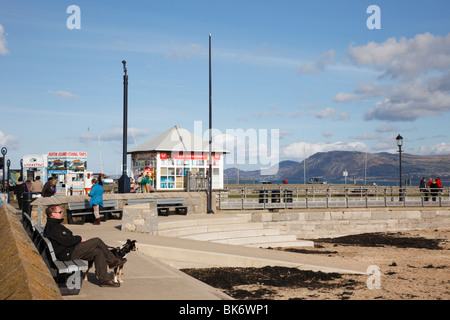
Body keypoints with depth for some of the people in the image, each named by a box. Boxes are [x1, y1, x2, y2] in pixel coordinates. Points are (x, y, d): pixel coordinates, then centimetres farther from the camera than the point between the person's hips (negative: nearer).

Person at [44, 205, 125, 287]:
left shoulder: (53, 225, 17)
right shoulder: (52, 227, -18)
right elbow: (66, 241, -24)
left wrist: (77, 238, 5)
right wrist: (79, 239, -8)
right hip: (68, 254, -11)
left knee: (98, 252, 1)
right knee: (97, 241, -12)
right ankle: (112, 261, 2)